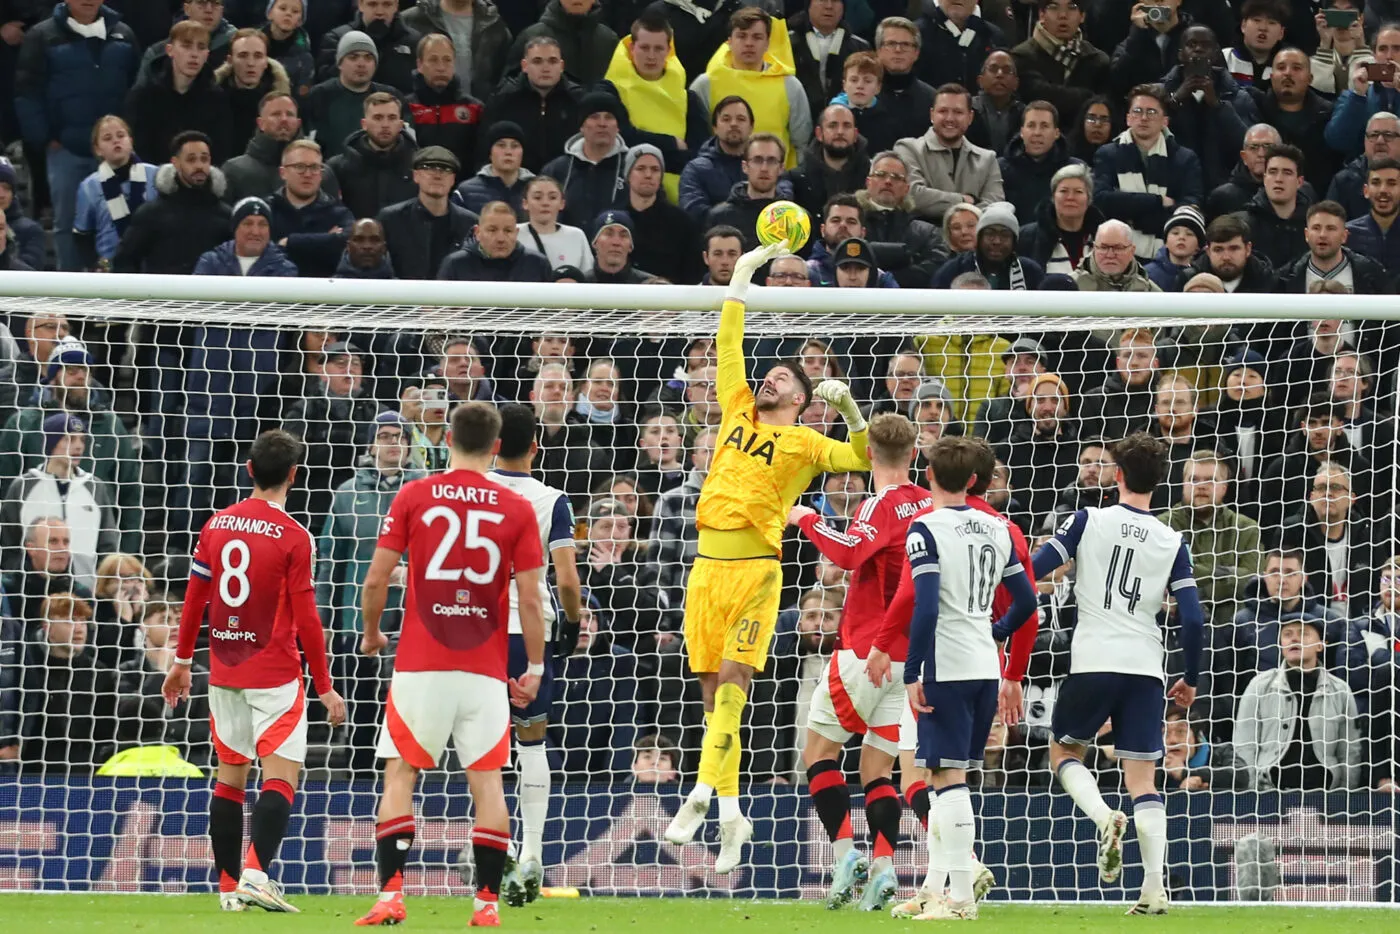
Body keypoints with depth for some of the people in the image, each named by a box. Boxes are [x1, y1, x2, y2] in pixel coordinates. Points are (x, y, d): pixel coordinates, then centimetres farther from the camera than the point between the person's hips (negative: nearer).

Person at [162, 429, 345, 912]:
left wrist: (182, 662, 21)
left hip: (224, 672, 5)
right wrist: (325, 688, -4)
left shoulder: (216, 526, 4)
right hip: (276, 674, -5)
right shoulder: (294, 537, -10)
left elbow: (194, 600, 9)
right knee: (281, 777, -6)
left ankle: (229, 887, 14)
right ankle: (256, 874, -22)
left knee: (230, 775, 13)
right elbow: (306, 620, -10)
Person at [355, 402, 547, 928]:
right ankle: (487, 902, 2)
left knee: (399, 775, 5)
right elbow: (531, 599, -2)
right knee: (487, 782, 6)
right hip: (486, 670, 1)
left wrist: (371, 634, 17)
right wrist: (534, 669, 8)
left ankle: (390, 894, -6)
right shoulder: (517, 509, 0)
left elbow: (376, 578, -1)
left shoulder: (413, 497, -1)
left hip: (420, 667, -1)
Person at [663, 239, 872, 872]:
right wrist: (742, 274, 23)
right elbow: (728, 346, 22)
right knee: (712, 688, 3)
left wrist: (846, 405, -10)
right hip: (707, 563, 5)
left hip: (755, 566, -5)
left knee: (732, 681, -15)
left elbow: (862, 458, 2)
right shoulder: (738, 414, 18)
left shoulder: (803, 442, 7)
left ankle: (701, 793, -23)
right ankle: (730, 812, 7)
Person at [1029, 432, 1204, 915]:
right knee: (1143, 778, 5)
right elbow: (1192, 618, 2)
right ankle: (1154, 888, -7)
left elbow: (1031, 572, -5)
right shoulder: (1172, 543, 5)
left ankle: (1105, 818, -12)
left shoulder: (1088, 521, -1)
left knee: (1064, 752, 18)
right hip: (1145, 666, 2)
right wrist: (1191, 680, 15)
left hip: (1092, 662, -2)